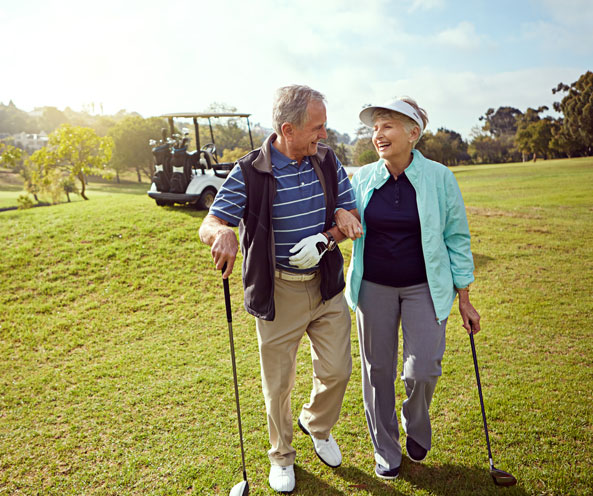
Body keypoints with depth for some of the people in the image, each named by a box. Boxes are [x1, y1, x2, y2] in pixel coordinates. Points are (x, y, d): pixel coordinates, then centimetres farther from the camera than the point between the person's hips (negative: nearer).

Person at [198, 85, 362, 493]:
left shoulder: (328, 161, -1)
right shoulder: (250, 172, -13)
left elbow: (351, 218, 4)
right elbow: (208, 225, -12)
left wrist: (325, 238, -17)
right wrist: (223, 233, -37)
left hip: (327, 286, 4)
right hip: (278, 291, -3)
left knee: (337, 370, 9)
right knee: (279, 382, 10)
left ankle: (317, 425, 42)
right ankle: (282, 456, 37)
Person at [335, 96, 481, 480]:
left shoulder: (439, 178, -7)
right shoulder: (363, 178, 0)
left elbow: (456, 239, -1)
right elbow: (351, 229, 12)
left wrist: (464, 300, 0)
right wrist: (341, 220, -14)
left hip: (424, 286, -2)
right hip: (373, 286, 2)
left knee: (422, 370, -6)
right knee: (378, 370, 8)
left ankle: (416, 427, 30)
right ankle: (386, 451, 31)